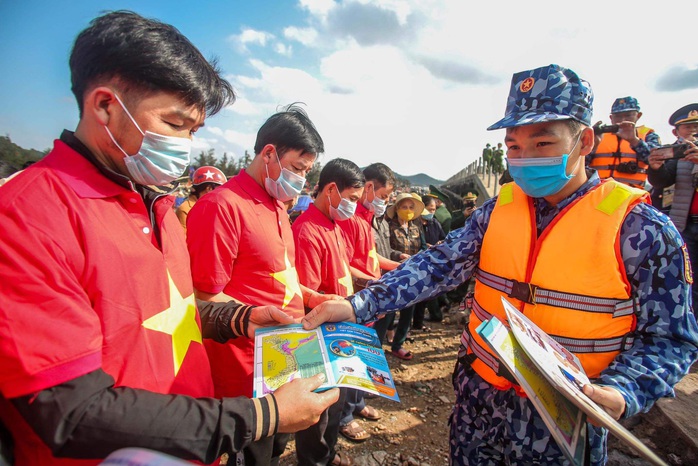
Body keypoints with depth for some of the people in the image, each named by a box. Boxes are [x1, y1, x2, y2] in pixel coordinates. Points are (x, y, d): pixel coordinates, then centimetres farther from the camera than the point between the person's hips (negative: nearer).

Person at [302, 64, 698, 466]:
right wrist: (359, 306, -23)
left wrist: (620, 394, -26)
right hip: (478, 399, 3)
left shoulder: (642, 228, -13)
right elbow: (438, 266, -11)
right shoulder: (497, 209, -3)